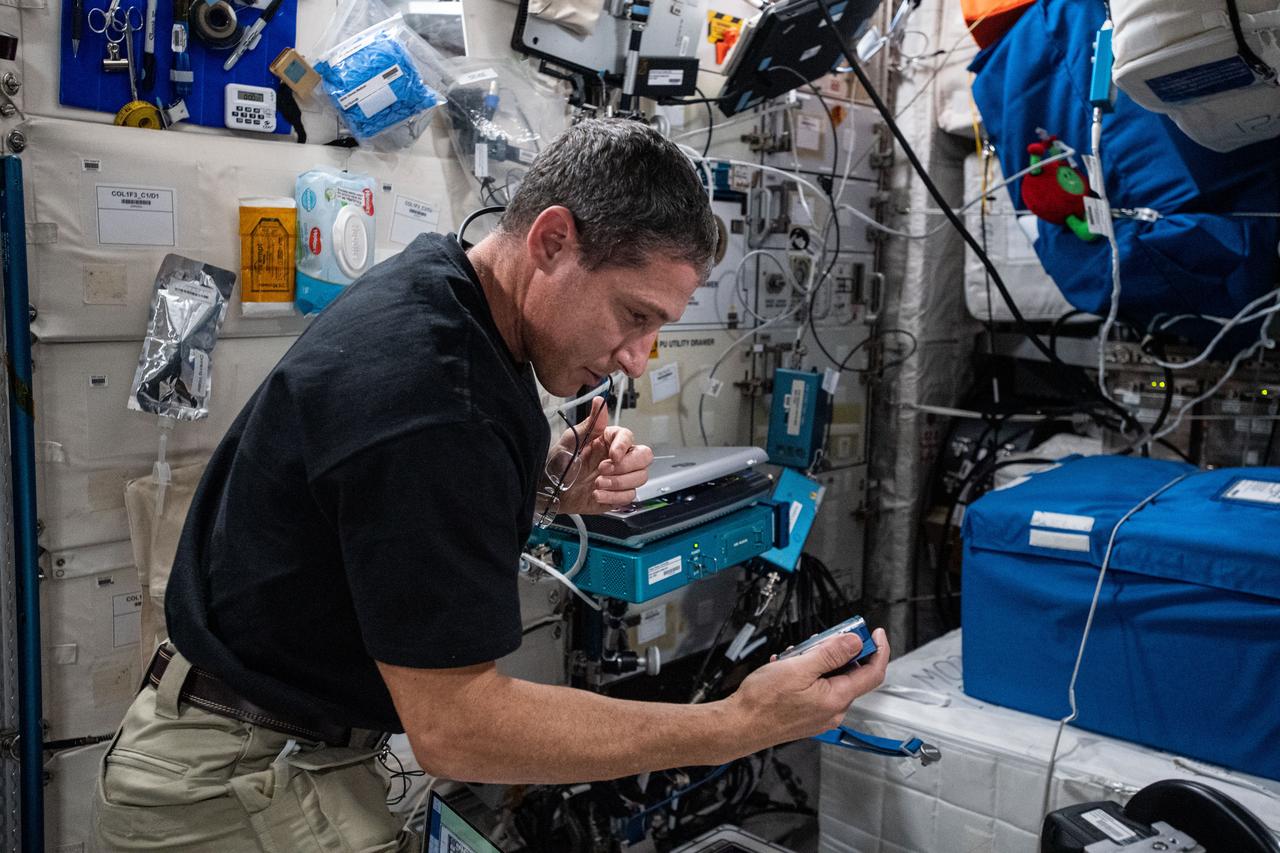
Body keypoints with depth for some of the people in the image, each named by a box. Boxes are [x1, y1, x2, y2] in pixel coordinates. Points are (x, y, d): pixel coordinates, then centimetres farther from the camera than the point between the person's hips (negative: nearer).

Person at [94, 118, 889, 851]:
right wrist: (740, 726, -28)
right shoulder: (424, 389, -31)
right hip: (238, 786, -9)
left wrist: (552, 486, -8)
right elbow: (455, 725, -28)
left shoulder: (438, 288, -3)